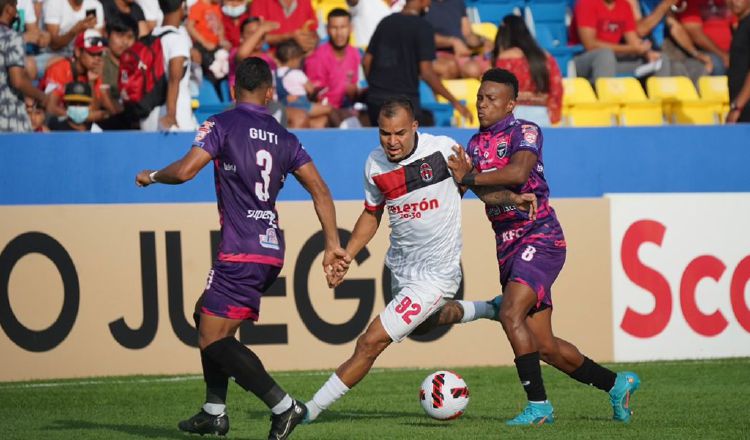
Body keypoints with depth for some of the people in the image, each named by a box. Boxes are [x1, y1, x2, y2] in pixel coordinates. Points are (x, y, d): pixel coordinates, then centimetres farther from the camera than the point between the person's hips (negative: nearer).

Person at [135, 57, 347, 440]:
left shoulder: (222, 124, -3)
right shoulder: (284, 138, 14)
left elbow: (184, 170, -13)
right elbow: (320, 190, 9)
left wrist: (151, 176, 8)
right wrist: (332, 243, 11)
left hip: (241, 252, -8)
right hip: (272, 249, 8)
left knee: (213, 340, -7)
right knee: (206, 313, 24)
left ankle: (282, 406, -18)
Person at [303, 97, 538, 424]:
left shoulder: (442, 149, -17)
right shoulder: (375, 164, -4)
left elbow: (482, 188, -5)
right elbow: (372, 214, 12)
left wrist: (513, 198, -24)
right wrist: (346, 257, 3)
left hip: (435, 274, -7)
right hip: (400, 267, 7)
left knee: (370, 344, -10)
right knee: (421, 324, 34)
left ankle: (312, 409, 1)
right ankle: (488, 310, 55)